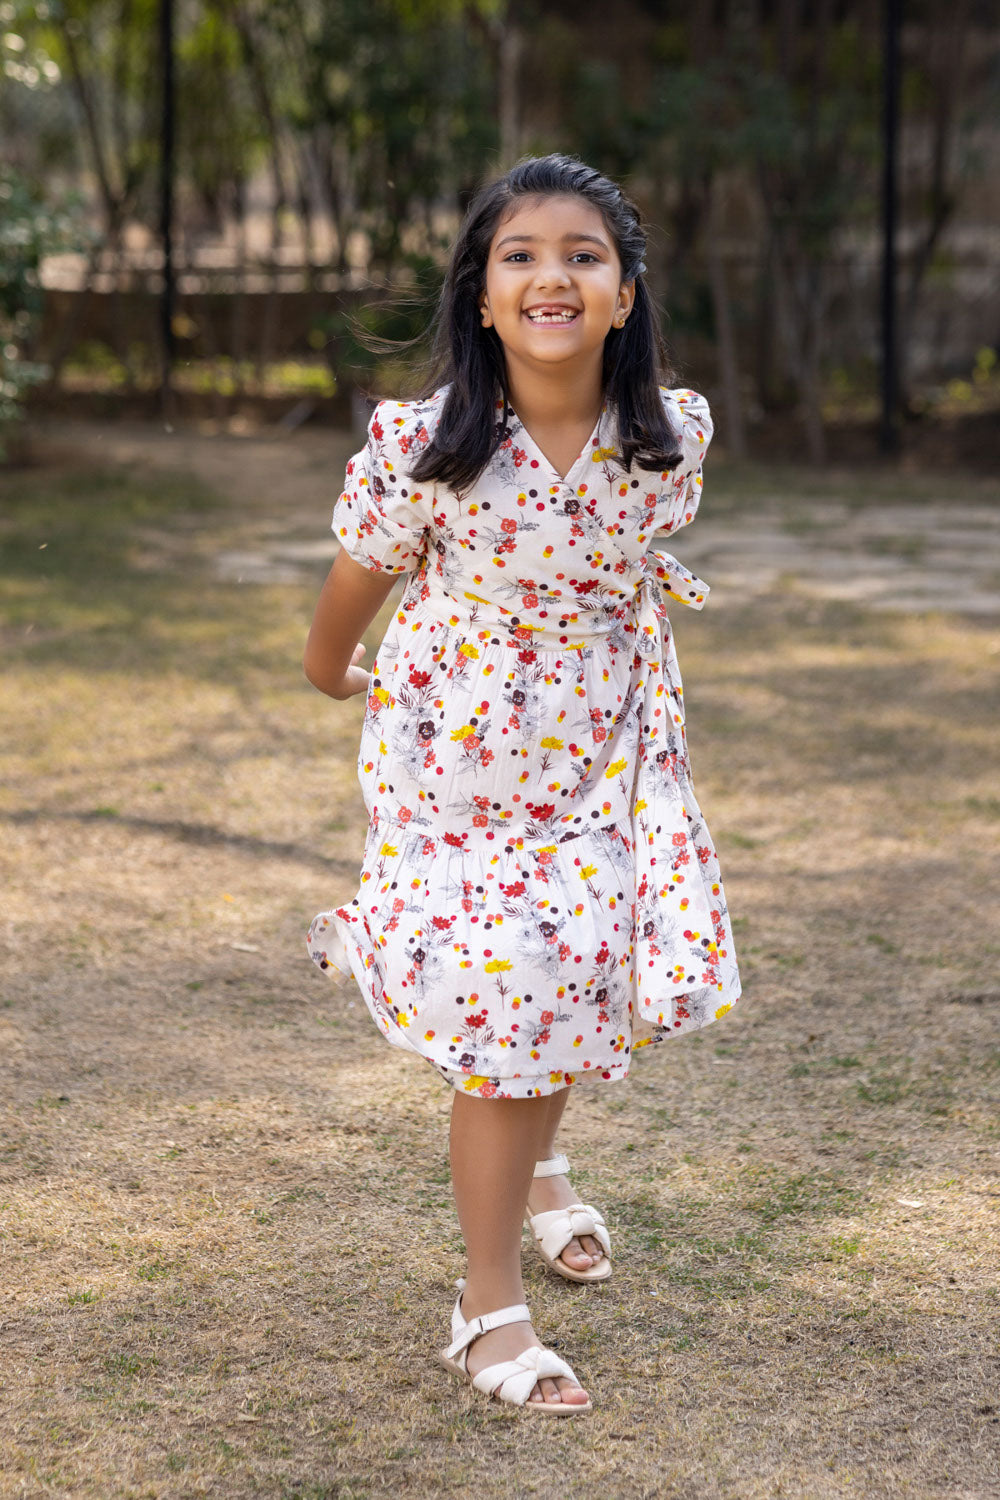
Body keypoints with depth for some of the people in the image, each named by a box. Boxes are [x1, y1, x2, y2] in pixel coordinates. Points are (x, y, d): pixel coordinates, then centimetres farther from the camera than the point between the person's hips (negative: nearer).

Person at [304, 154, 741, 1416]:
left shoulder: (669, 437, -11)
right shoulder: (424, 446, -23)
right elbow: (357, 582, -5)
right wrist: (331, 676, 11)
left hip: (601, 754, 4)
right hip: (460, 759, -4)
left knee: (580, 982, 12)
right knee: (502, 1013, -3)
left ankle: (532, 1164, 48)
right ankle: (488, 1305, 14)